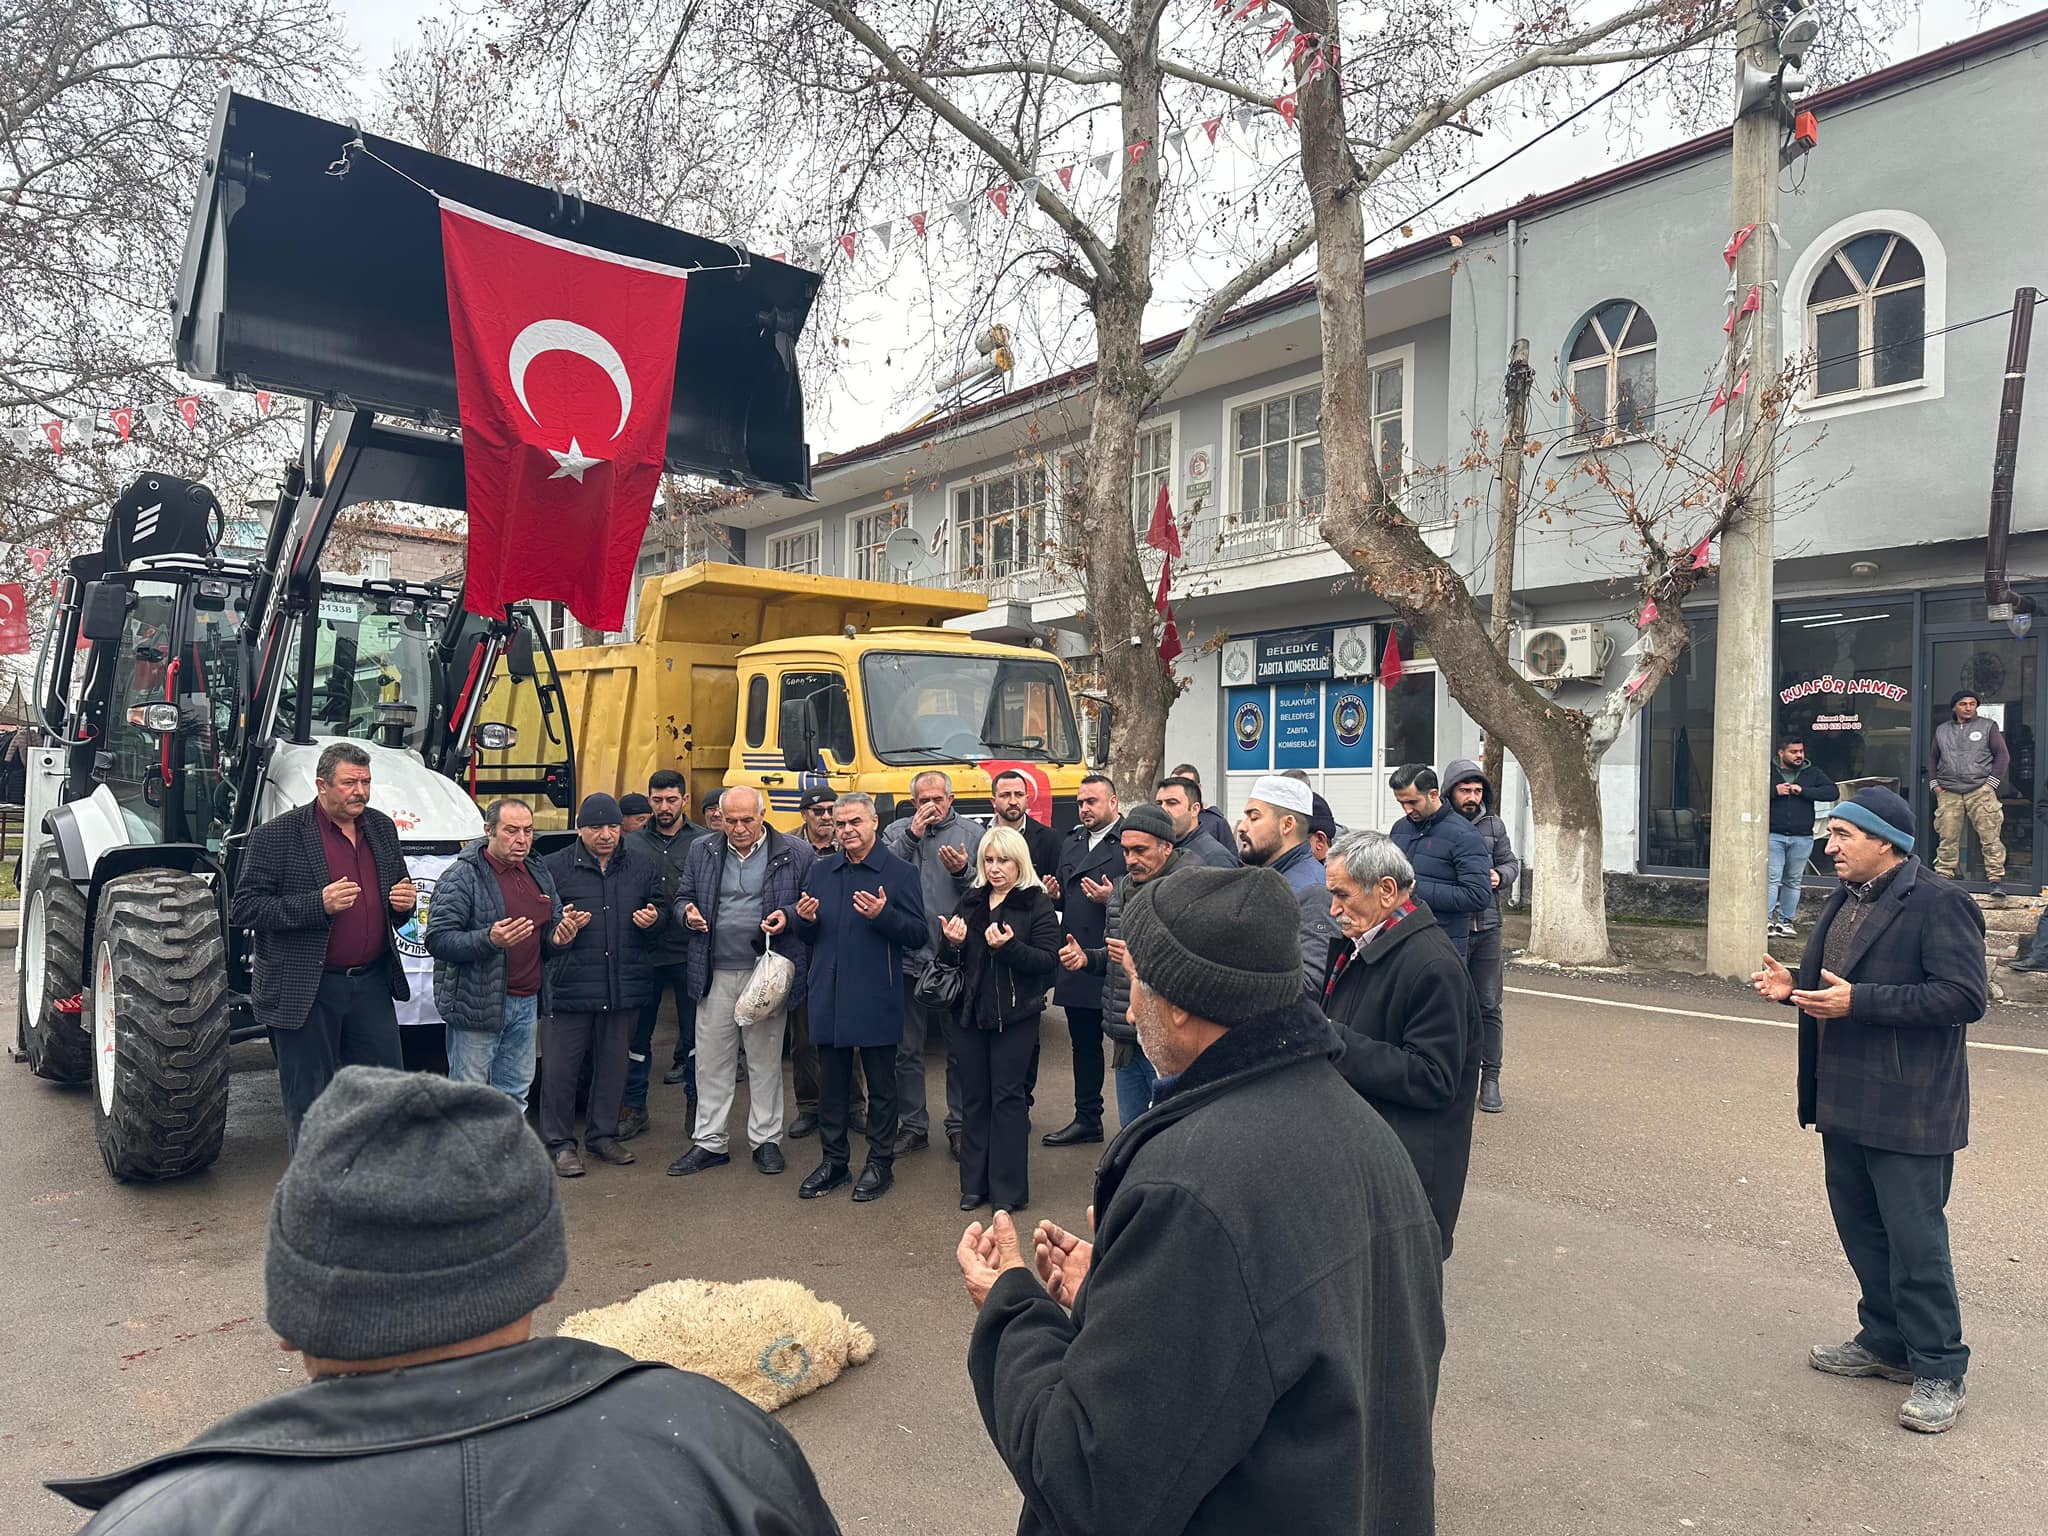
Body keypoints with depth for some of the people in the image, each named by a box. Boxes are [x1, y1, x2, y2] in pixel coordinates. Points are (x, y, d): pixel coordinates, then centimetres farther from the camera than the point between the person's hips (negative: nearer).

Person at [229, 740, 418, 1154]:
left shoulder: (382, 828, 9)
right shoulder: (276, 836, -9)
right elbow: (243, 908, -13)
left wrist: (405, 901, -3)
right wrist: (318, 904, -24)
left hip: (372, 983, 5)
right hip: (305, 992, -5)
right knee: (310, 1104, 7)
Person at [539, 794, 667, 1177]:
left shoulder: (643, 865, 9)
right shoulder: (555, 867, 0)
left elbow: (660, 910, 19)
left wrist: (653, 919, -4)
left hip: (624, 986, 3)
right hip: (569, 984, -3)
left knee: (613, 1064, 13)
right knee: (561, 1067, 1)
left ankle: (603, 1135, 27)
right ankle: (560, 1143, 15)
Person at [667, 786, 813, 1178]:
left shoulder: (796, 853, -2)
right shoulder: (702, 851, 8)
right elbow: (680, 899, 15)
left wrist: (787, 916, -16)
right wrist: (688, 914, -7)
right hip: (715, 974, 3)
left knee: (765, 1060, 8)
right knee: (712, 1060, 8)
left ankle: (766, 1139, 21)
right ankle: (708, 1142, 19)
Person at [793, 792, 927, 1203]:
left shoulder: (900, 873, -4)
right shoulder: (820, 872, 11)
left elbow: (919, 935, -9)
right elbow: (807, 935, 16)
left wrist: (884, 915, -24)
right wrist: (805, 920, -6)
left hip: (876, 999, -4)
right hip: (828, 996, 4)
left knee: (881, 1084, 6)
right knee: (831, 1082, 12)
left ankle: (880, 1163, 19)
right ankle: (833, 1160, 25)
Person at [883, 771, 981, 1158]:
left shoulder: (973, 834, 4)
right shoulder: (896, 832, 7)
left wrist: (963, 872, -18)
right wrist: (912, 835, -12)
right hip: (908, 957, 1)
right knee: (907, 1049, 9)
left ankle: (959, 1125, 20)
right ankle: (912, 1126, 22)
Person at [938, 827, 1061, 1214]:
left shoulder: (1037, 904, -5)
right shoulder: (971, 902, 12)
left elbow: (1048, 960, -14)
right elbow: (950, 961, 16)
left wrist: (1009, 947, -27)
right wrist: (951, 944, -6)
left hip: (1014, 1016, -5)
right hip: (969, 1012, 5)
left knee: (1007, 1097, 1)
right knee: (973, 1097, 10)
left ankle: (1008, 1188, 11)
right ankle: (974, 1183, 21)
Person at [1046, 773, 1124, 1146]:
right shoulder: (1070, 843, 16)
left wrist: (1113, 899, -26)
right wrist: (1056, 895, 1)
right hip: (1076, 960, 7)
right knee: (1083, 1044, 16)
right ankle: (1087, 1119, 27)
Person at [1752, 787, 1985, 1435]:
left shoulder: (1938, 903, -16)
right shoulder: (1843, 901, 13)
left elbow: (1964, 997, -23)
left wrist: (1858, 1001, -26)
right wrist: (1794, 986, 2)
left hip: (1908, 1109, -9)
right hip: (1845, 1100, 9)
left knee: (1915, 1241, 0)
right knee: (1861, 1230, 18)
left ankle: (1939, 1373, 15)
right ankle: (1885, 1341, 34)